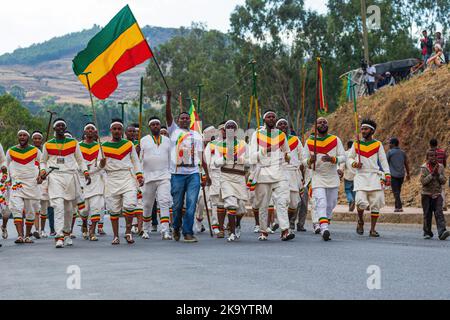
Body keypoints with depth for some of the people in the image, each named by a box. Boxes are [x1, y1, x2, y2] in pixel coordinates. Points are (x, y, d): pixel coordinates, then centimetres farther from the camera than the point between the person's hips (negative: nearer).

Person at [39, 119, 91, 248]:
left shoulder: (74, 143, 9)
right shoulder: (48, 145, 8)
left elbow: (80, 160, 15)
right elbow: (43, 161, 19)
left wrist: (86, 172, 1)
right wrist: (43, 171, 0)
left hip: (70, 175, 2)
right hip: (54, 176, -2)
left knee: (69, 207, 10)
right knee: (58, 205, -16)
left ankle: (67, 233, 30)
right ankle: (59, 237, -20)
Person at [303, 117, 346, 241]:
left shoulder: (335, 140, 2)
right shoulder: (309, 142, 2)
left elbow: (343, 157, -3)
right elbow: (304, 160, 5)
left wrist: (332, 159, -22)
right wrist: (310, 161, -18)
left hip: (333, 178, 2)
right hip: (317, 177, -2)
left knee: (331, 205, 9)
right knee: (321, 203, -17)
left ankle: (323, 225, 28)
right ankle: (324, 229, -26)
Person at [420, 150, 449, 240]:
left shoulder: (440, 167, 6)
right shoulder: (424, 168, -3)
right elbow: (423, 181, -13)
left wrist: (438, 174, -13)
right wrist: (432, 174, -19)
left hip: (437, 194, 1)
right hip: (426, 194, -1)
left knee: (439, 212, -12)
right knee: (427, 214, 5)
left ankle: (442, 231, -22)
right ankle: (427, 232, 18)